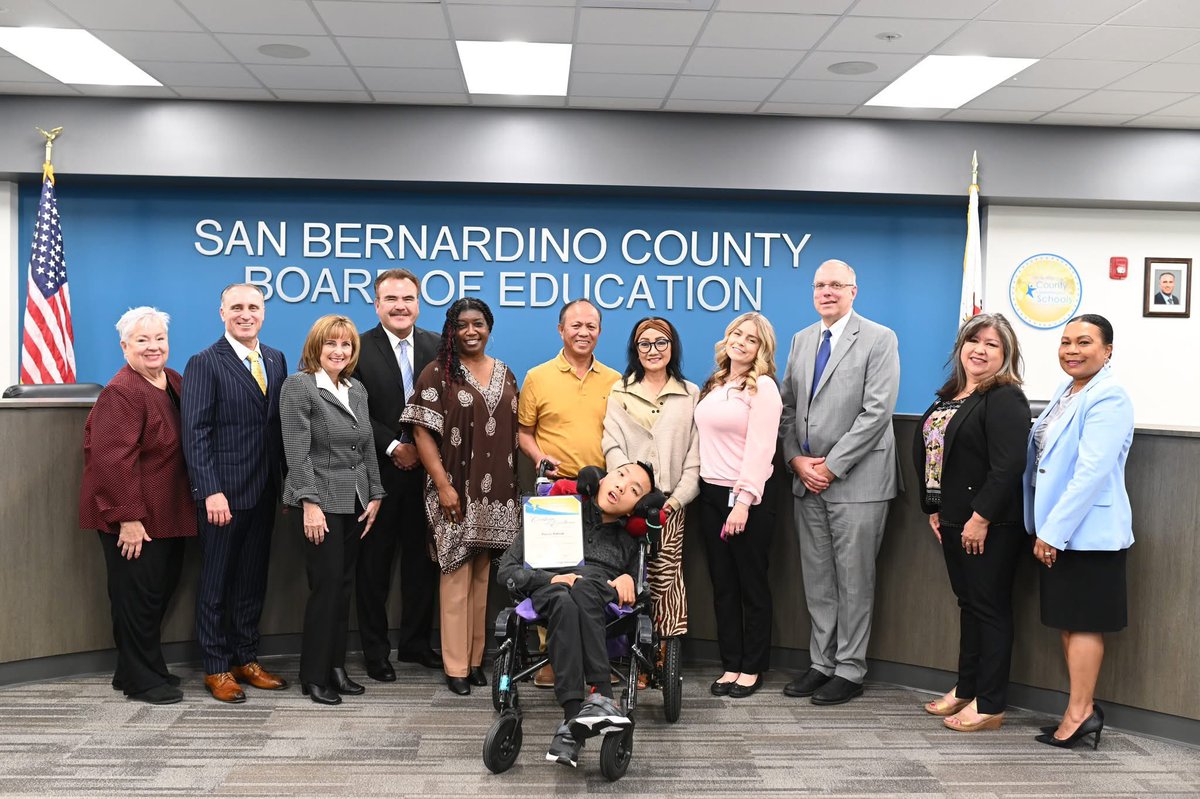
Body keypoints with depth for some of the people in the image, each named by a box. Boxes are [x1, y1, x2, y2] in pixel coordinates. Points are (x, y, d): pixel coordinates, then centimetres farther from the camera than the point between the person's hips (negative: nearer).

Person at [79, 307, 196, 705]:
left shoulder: (176, 382, 8)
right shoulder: (121, 393, -17)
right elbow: (113, 459, -22)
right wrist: (128, 518, -23)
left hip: (168, 512, 9)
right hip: (135, 518, -9)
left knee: (162, 590, 16)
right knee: (138, 595, 1)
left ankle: (141, 669, 31)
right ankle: (141, 680, 14)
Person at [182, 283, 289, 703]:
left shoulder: (276, 360, 10)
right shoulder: (204, 364, -7)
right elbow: (196, 433, -12)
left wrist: (286, 480, 7)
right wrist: (211, 491, -18)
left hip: (264, 492, 6)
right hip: (223, 493, -5)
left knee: (253, 581, 14)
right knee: (217, 582, 6)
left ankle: (246, 659, 26)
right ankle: (217, 669, 18)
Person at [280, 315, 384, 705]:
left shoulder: (357, 390, 14)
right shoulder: (298, 386, -6)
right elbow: (297, 451, -12)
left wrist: (375, 495, 10)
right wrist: (310, 503, -17)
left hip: (356, 502, 6)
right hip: (322, 502, -6)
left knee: (344, 586, 10)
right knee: (326, 587, -4)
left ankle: (336, 666, 19)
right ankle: (315, 676, 9)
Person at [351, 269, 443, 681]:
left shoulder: (437, 346, 6)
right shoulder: (359, 349, -3)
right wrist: (393, 447, -13)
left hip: (425, 470, 3)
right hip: (379, 472, -3)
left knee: (421, 558, 10)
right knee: (375, 562, 6)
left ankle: (415, 642, 24)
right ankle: (375, 650, 18)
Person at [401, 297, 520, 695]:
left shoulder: (504, 374, 12)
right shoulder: (438, 373, -4)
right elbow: (422, 432, -8)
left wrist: (516, 487, 6)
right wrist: (443, 484, -14)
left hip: (497, 494, 5)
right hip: (457, 492, -4)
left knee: (482, 575, 10)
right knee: (457, 576, -1)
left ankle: (476, 657, 20)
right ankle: (456, 665, 7)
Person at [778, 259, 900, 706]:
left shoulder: (879, 340, -5)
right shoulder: (801, 341, 14)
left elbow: (877, 411, -13)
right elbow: (788, 407, 13)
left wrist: (832, 466, -15)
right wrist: (797, 459, -2)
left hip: (856, 480, -6)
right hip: (808, 481, 6)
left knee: (854, 581, 2)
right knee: (817, 580, 11)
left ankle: (849, 671, 13)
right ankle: (822, 663, 22)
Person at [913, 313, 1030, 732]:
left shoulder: (1005, 398, -13)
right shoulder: (950, 395, 13)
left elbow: (1008, 466, -21)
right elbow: (928, 454, 17)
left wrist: (981, 518, -21)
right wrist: (934, 510, 12)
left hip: (990, 526, -8)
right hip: (953, 521, 8)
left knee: (990, 607, 1)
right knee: (969, 604, 16)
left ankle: (990, 705, 11)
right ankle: (965, 689, 28)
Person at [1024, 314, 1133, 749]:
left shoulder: (1109, 399, -15)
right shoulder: (1065, 391, 12)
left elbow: (1091, 473, -22)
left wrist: (1053, 531, -21)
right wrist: (1045, 529, 16)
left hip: (1087, 530, -9)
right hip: (1055, 529, 9)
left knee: (1083, 623, 0)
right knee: (1068, 620, 14)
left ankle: (1079, 713, 10)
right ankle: (1082, 708, 23)